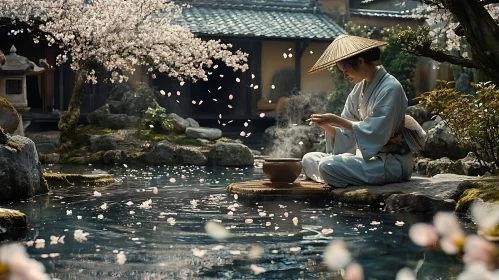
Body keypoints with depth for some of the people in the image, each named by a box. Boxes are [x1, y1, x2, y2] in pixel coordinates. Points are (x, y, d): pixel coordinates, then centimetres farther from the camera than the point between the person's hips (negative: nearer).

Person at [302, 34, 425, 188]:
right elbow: (345, 135, 10)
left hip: (391, 162, -9)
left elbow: (374, 132, -22)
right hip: (366, 155, 9)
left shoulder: (390, 88, -15)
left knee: (328, 166, -27)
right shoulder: (359, 89, 11)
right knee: (309, 159, 1)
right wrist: (326, 125, -10)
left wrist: (336, 120, -19)